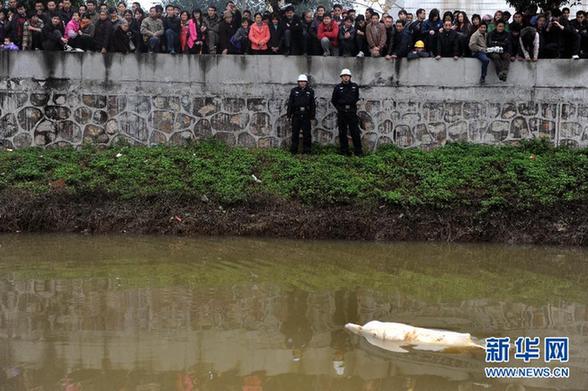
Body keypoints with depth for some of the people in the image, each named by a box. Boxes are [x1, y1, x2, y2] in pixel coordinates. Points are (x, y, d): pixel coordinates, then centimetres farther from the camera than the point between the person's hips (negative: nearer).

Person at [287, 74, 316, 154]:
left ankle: (306, 149, 7)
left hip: (306, 115, 0)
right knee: (295, 133, 2)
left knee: (306, 133, 1)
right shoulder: (294, 91, 7)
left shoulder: (310, 91, 7)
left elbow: (313, 104, 7)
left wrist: (312, 115, 2)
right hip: (296, 115, 0)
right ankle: (294, 150, 8)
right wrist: (289, 114, 1)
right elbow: (290, 103, 6)